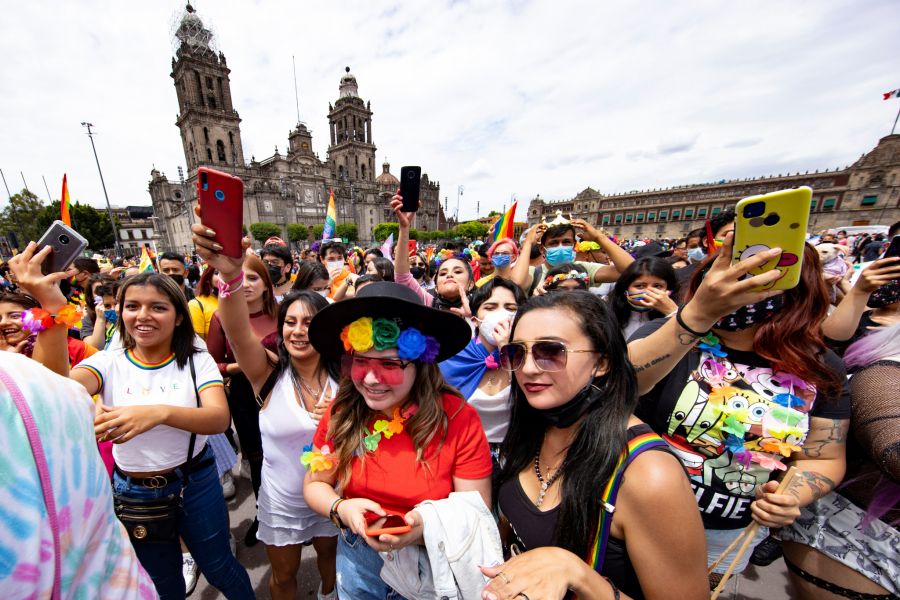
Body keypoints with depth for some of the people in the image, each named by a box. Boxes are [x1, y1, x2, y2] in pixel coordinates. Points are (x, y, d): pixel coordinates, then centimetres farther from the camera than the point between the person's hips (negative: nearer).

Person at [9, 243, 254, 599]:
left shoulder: (196, 362, -13)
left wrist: (159, 412, -43)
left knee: (218, 568, 17)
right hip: (133, 492, 2)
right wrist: (52, 311, -39)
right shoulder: (109, 363, -8)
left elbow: (219, 419, -26)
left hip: (195, 483, -2)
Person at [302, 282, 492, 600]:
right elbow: (314, 484, -4)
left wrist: (425, 528, -37)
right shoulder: (341, 413, -17)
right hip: (358, 561, 3)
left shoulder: (458, 419, -27)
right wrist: (340, 509, -24)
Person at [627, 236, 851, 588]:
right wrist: (697, 315, -51)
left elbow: (825, 458, 1)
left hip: (731, 537, 3)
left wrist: (792, 496, -20)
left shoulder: (820, 370, -8)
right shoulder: (666, 335, -20)